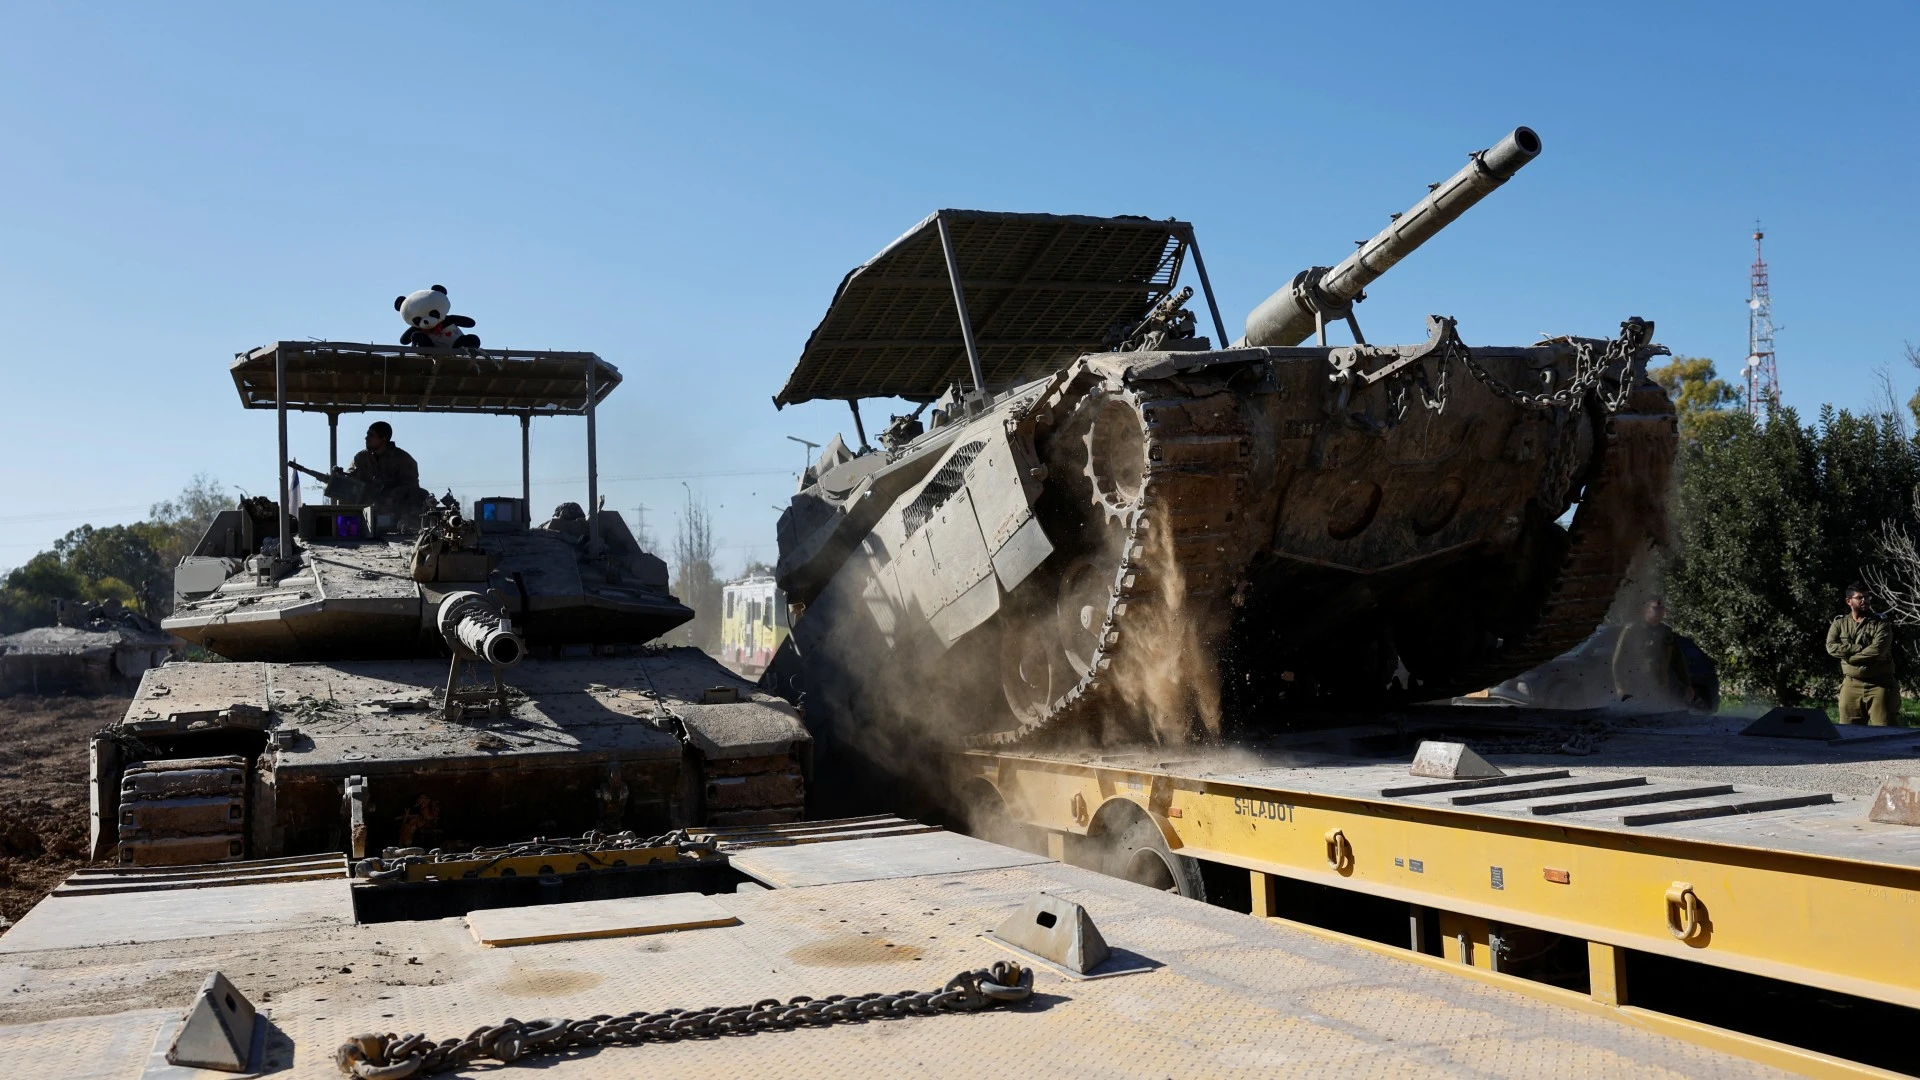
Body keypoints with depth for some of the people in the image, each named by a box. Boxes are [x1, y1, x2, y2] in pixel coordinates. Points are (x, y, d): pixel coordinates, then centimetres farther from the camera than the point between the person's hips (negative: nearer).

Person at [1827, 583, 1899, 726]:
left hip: (1879, 685, -2)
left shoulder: (1881, 624, 1)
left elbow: (1878, 650, -15)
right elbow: (1831, 647, -7)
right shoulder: (1839, 623, 9)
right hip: (1851, 685, 2)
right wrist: (1861, 648, -14)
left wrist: (1849, 655, -8)